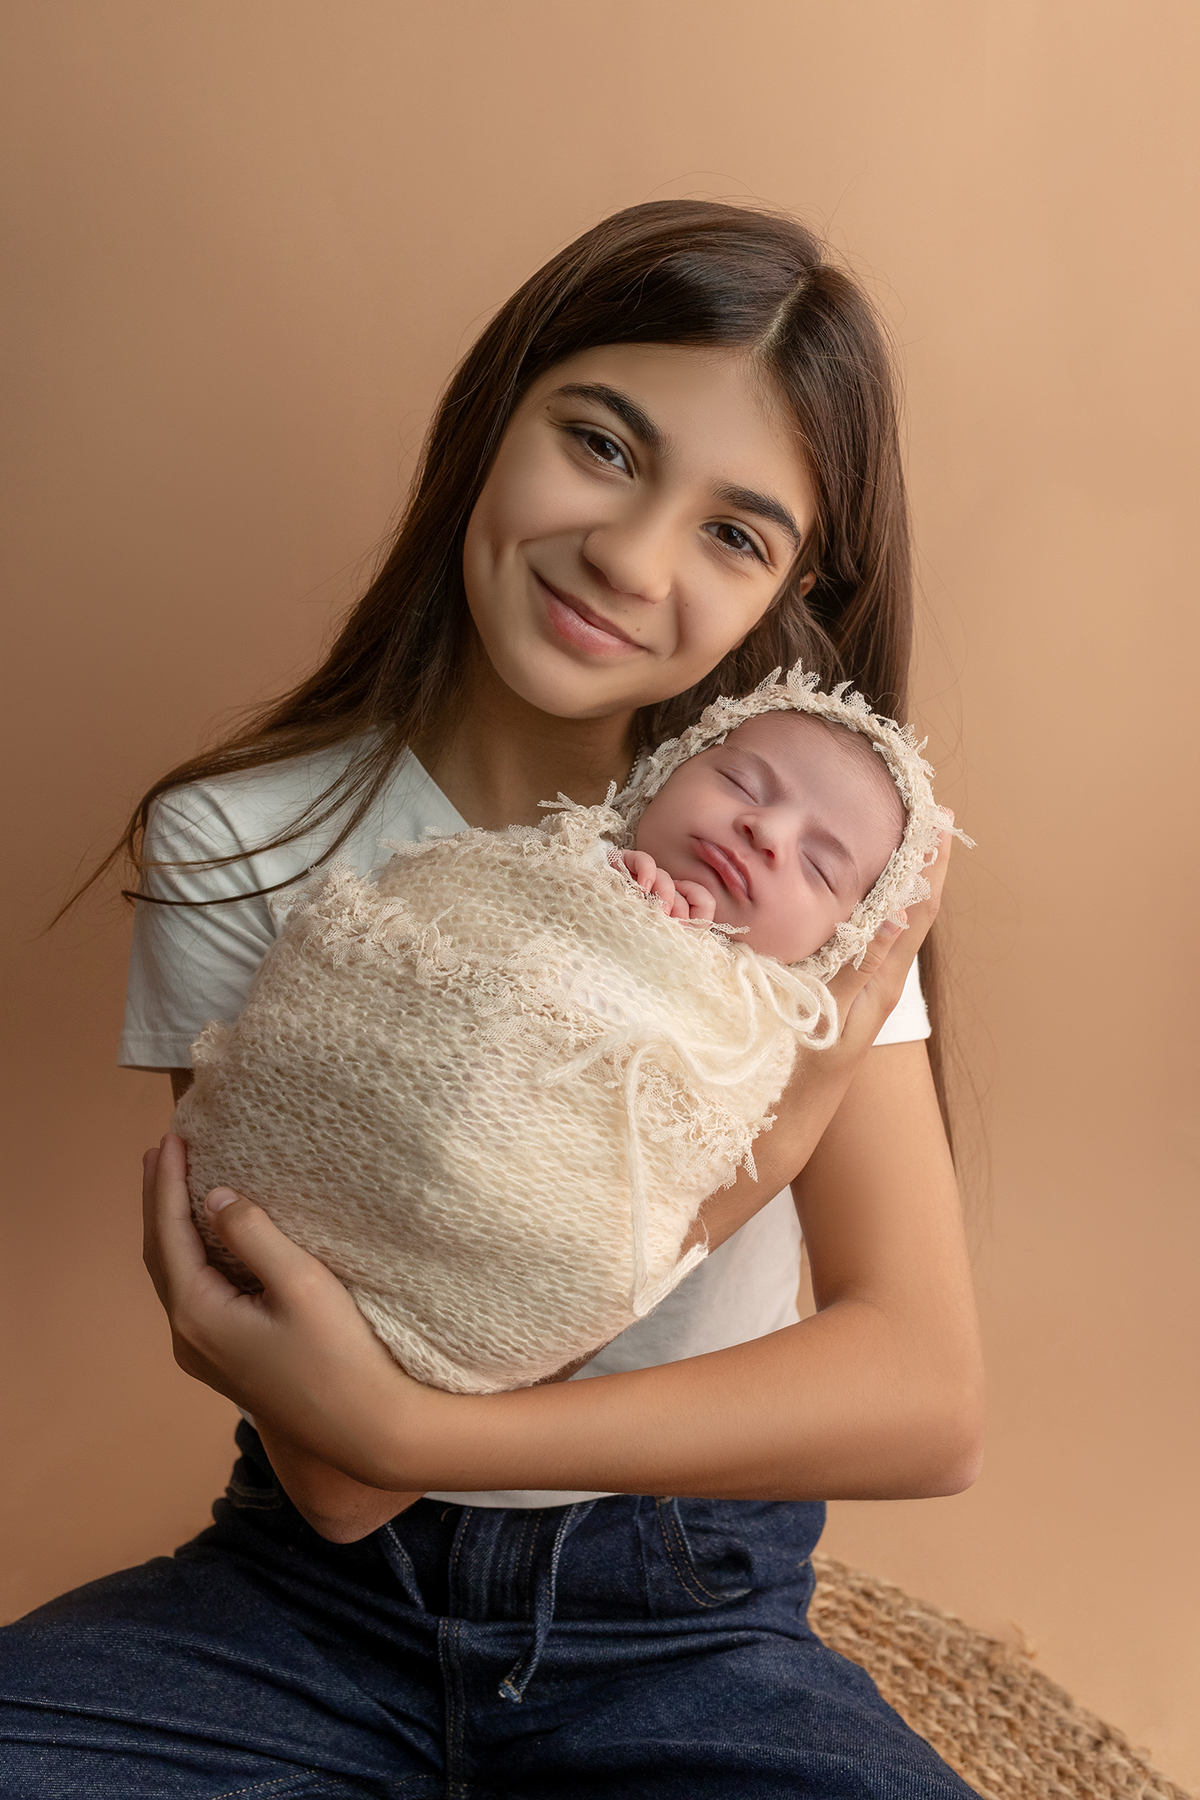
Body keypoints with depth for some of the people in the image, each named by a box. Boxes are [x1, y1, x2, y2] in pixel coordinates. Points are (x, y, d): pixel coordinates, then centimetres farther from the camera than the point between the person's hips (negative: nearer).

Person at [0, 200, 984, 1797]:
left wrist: (398, 1426, -28)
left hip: (687, 1630, 1)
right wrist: (735, 1141, -28)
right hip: (320, 1605, 0)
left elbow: (926, 1404, -18)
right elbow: (332, 1482, -18)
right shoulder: (240, 846, -11)